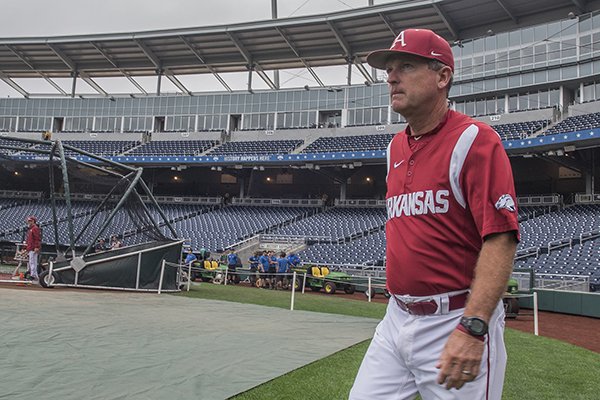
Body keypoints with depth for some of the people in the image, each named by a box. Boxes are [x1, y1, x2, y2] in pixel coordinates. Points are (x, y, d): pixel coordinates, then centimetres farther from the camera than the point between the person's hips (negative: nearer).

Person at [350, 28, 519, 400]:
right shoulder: (396, 147, 13)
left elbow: (501, 239, -19)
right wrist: (398, 306, 18)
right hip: (397, 320, 7)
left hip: (457, 323, -7)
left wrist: (472, 328, -27)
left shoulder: (475, 140, -10)